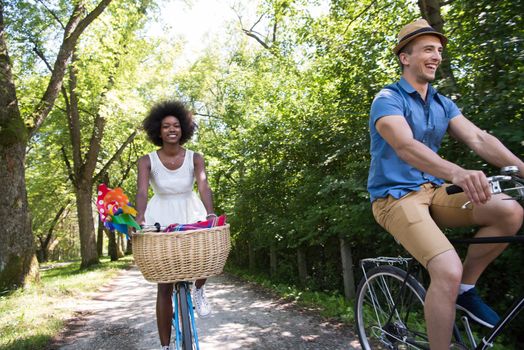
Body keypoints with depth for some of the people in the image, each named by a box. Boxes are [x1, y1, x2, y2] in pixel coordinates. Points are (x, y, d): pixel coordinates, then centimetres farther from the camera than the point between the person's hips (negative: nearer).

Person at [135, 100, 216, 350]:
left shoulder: (195, 158, -8)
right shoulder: (147, 161, -9)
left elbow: (203, 186, -23)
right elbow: (142, 191, -23)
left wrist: (210, 213, -42)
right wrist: (140, 217, -43)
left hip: (191, 216, 1)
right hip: (161, 220, -1)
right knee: (164, 286, 0)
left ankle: (198, 290, 5)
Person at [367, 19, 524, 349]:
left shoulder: (443, 104, 12)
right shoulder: (388, 99, -10)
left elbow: (479, 138, -1)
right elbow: (406, 146, -29)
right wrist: (458, 173, -45)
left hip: (434, 191, 7)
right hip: (396, 196, -7)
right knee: (448, 271, -27)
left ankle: (465, 288, 3)